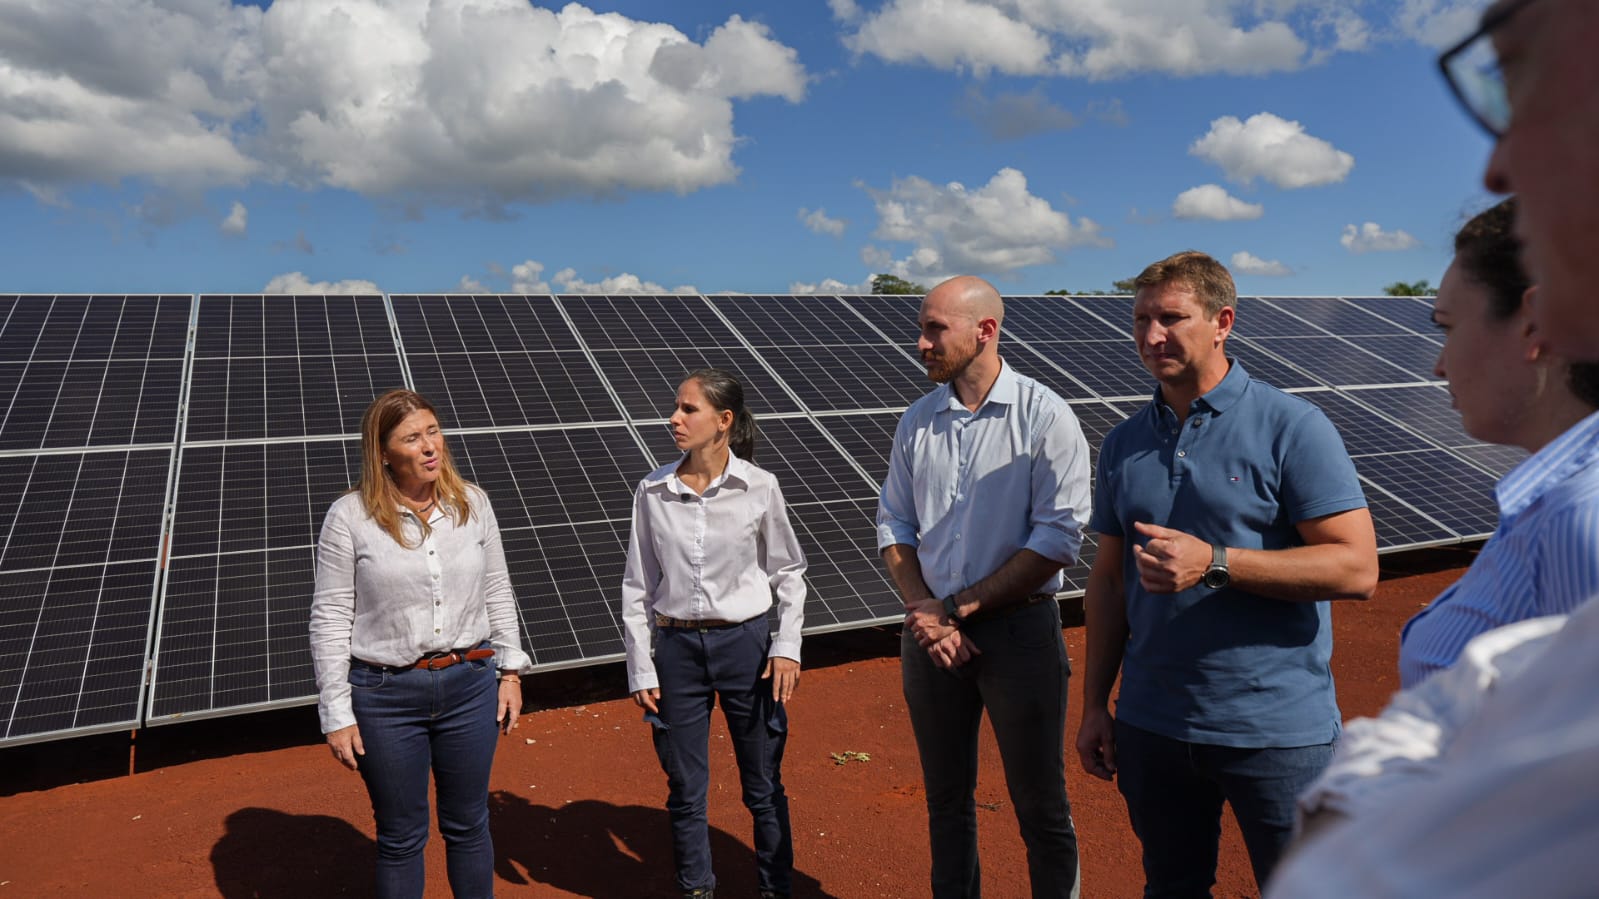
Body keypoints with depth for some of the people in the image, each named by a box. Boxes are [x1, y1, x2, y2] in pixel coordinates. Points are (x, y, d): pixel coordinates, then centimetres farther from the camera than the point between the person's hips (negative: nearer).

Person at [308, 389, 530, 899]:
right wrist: (337, 716, -6)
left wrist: (510, 669, 8)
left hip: (470, 685, 3)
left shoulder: (472, 503, -1)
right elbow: (330, 620, -7)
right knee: (401, 838, 15)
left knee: (468, 826, 18)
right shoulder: (350, 517, -11)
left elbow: (497, 593, 8)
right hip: (386, 696, -2)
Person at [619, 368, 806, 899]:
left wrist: (787, 647, -3)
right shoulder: (653, 492, -3)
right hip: (677, 646, 2)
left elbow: (789, 572, 3)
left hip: (745, 642, -1)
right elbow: (637, 586, 3)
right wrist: (640, 668, 2)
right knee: (685, 790, 13)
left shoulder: (759, 488, -7)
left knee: (764, 787, 11)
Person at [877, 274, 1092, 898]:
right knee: (946, 798, 17)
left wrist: (957, 607, -14)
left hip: (1019, 628, -4)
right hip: (932, 631, 5)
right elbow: (893, 524, 9)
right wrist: (923, 609, -7)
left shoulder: (1044, 417, -9)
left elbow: (1058, 538, -14)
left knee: (1040, 808, 7)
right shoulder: (917, 420, 6)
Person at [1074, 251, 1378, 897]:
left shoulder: (1291, 427, -9)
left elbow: (1356, 568, -15)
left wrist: (1214, 564, -24)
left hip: (1276, 729, -4)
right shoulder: (1124, 443, 6)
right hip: (1151, 724, 5)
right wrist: (1095, 705, 8)